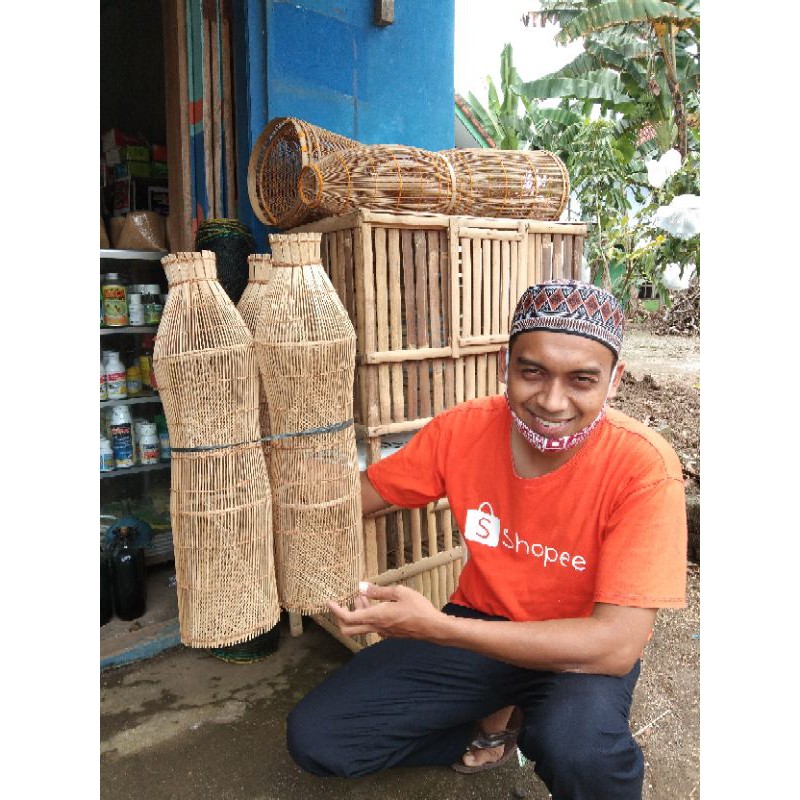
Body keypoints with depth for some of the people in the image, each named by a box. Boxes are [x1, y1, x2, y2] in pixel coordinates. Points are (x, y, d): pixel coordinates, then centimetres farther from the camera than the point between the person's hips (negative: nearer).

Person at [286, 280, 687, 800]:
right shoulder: (463, 430, -15)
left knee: (578, 747, -37)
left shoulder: (644, 467, -25)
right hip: (482, 628, 4)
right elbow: (360, 494, -2)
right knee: (314, 739, -6)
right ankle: (495, 723, 14)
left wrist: (436, 627, -34)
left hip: (585, 653, -3)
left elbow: (617, 644, -29)